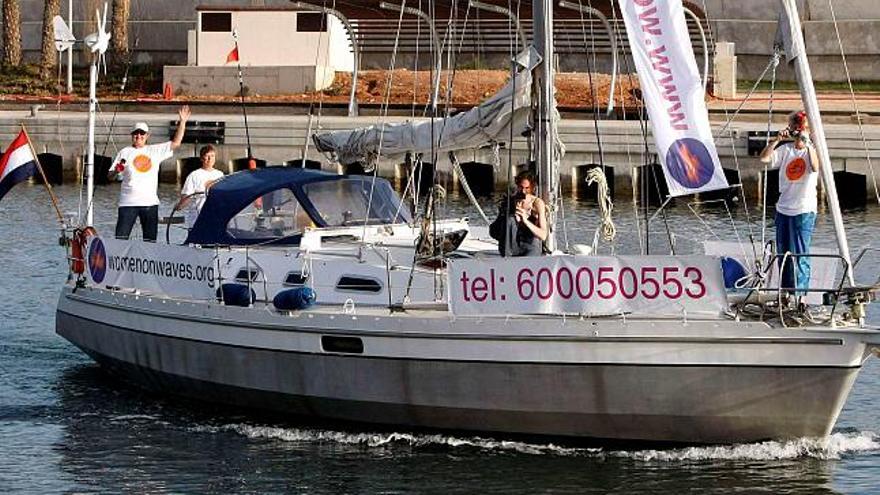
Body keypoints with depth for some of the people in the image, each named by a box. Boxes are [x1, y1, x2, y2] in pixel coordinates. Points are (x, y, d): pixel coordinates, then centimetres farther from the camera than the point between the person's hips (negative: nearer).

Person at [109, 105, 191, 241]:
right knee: (120, 239, -9)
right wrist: (116, 171, -19)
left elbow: (176, 143, 9)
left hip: (150, 202, 3)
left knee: (150, 240, 6)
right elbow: (110, 176, 4)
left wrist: (182, 122, 2)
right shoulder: (125, 152, 4)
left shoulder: (155, 151, 10)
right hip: (128, 203, -3)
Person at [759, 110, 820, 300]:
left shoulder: (812, 150, -5)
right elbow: (764, 158, -7)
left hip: (804, 210, -5)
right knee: (783, 254, 12)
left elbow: (815, 168, -26)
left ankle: (799, 295, -7)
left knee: (800, 255, -9)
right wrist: (777, 140, -18)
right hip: (783, 208, 5)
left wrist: (806, 144, -36)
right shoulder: (785, 150, 6)